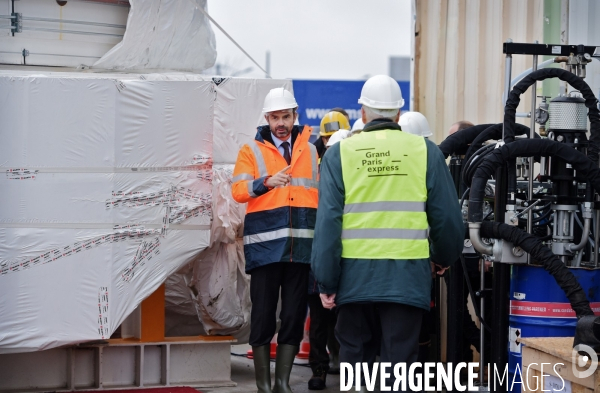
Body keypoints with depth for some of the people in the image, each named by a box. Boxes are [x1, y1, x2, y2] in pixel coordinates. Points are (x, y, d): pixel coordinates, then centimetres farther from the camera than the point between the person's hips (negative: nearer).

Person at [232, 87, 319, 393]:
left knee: (294, 316, 6)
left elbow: (321, 193, 20)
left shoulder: (310, 151, 15)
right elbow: (238, 191, -9)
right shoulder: (251, 151, 5)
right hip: (265, 245, -3)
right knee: (263, 316, 0)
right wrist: (266, 182, -27)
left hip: (302, 246, 3)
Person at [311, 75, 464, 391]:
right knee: (400, 363, 2)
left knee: (355, 356, 13)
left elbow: (327, 221, -4)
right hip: (407, 274, 0)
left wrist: (327, 282, 0)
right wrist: (445, 257, 24)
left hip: (355, 275, 1)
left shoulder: (339, 154, 2)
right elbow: (447, 216, 5)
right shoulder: (425, 151, 3)